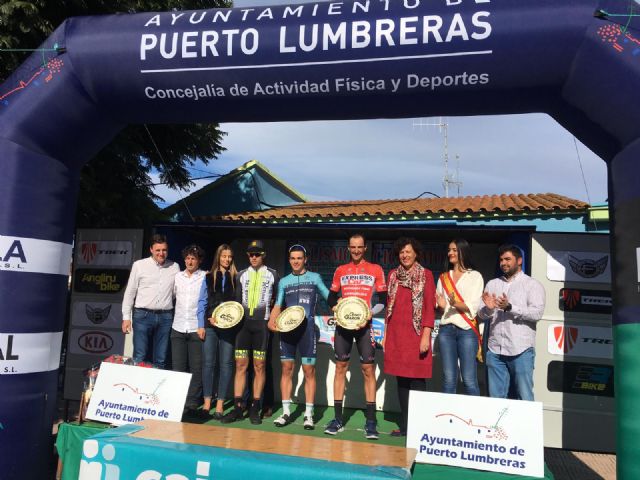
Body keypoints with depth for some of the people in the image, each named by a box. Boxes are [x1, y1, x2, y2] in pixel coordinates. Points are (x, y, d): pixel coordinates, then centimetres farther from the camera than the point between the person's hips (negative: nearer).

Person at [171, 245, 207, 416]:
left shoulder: (205, 278, -2)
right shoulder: (177, 277, 10)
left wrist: (203, 325, -8)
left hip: (196, 329, -3)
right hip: (178, 328, 3)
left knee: (196, 368, 2)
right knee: (178, 367, 7)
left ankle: (192, 403, 10)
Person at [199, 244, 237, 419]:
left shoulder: (236, 278, 7)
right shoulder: (209, 277, 10)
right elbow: (202, 301, 8)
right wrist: (208, 319, -4)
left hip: (229, 326, -1)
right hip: (210, 325, 1)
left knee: (226, 364, 0)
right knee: (208, 363, 2)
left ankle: (220, 404, 6)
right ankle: (207, 402, 13)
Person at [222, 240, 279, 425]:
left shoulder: (272, 275, 5)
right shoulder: (241, 275, 13)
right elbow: (237, 300, 13)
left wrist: (273, 318, 3)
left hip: (262, 323, -2)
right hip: (243, 323, 2)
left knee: (259, 366, 1)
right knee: (240, 365, 1)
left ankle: (255, 408, 9)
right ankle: (237, 408, 6)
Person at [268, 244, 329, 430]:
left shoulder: (314, 278, 8)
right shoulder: (284, 281, 14)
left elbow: (329, 297, 8)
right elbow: (278, 305, 12)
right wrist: (272, 321, -5)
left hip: (307, 327, -2)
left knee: (309, 370, -1)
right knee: (287, 369, 4)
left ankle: (308, 414, 6)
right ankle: (286, 412, 13)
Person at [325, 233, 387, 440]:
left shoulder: (375, 270, 4)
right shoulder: (340, 270, 11)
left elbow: (383, 299, 3)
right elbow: (331, 297, 14)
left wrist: (370, 312, -13)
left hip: (364, 324, -2)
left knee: (368, 369, -3)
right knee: (340, 367, 4)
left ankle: (371, 421, 4)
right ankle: (338, 419, 12)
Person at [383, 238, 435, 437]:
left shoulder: (425, 274, 0)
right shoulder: (393, 275, 13)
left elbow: (430, 307, -4)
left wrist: (426, 335, -11)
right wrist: (385, 334, 13)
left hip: (415, 333, -4)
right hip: (396, 334, 4)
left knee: (417, 379, -4)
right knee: (401, 379, 8)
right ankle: (404, 424, 18)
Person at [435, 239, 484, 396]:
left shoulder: (475, 276, 6)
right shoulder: (443, 278, 18)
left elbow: (472, 307, -4)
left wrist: (455, 304, -22)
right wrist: (440, 304, -6)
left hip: (467, 329, -3)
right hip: (446, 329, 3)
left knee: (469, 380, -6)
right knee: (449, 378, 3)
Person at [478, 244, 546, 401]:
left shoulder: (532, 285, 3)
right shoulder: (492, 284, 16)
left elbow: (537, 313, -11)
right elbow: (482, 315, 11)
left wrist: (509, 307, -20)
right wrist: (488, 308, -11)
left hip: (521, 350, -4)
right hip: (495, 349, 4)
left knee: (524, 396, 0)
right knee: (496, 397, 10)